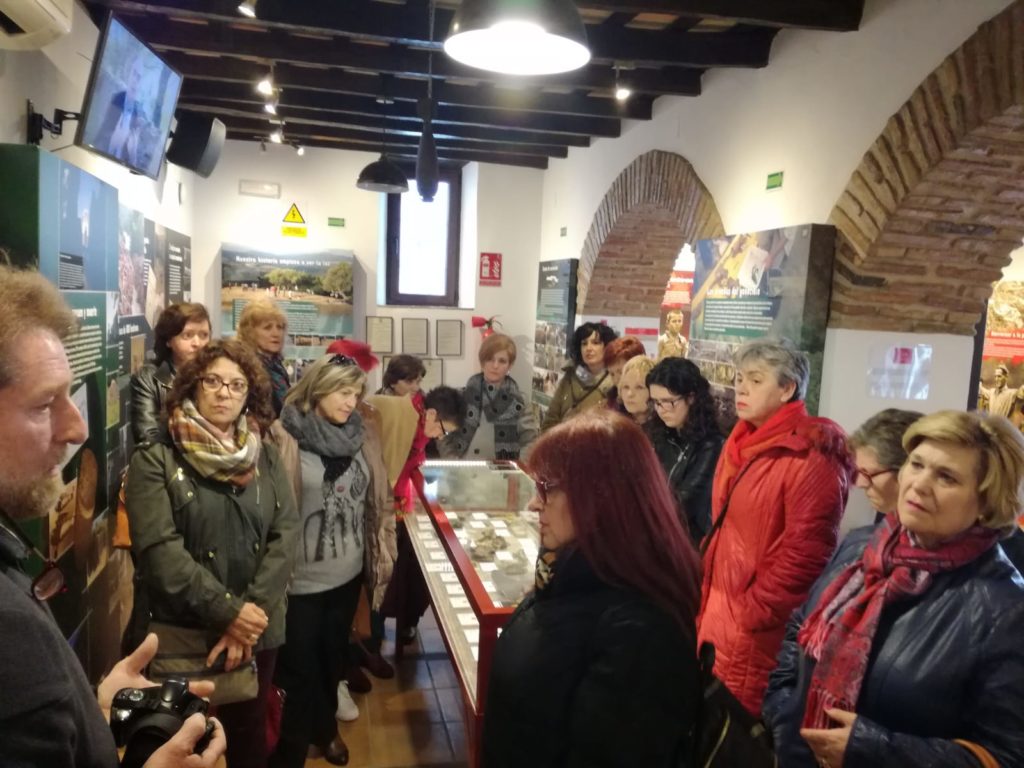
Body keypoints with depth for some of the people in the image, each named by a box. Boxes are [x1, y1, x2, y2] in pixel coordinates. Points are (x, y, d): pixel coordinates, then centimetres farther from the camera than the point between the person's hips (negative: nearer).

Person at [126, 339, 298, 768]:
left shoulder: (266, 460, 4)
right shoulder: (156, 460, -7)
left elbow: (285, 537, -4)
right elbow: (159, 549, -16)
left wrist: (252, 614, -16)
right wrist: (227, 611, -20)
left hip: (258, 631, 3)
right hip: (182, 632, -3)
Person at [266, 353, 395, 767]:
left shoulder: (362, 435, 0)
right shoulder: (285, 437, -15)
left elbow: (377, 499, 9)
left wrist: (381, 554, 9)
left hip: (349, 571, 5)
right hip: (301, 577, -5)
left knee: (334, 654, 22)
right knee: (299, 665, 10)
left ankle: (325, 728, 45)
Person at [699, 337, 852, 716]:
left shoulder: (809, 456, -16)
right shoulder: (742, 444, 11)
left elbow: (806, 553, -20)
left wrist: (752, 612, -16)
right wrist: (708, 598, 15)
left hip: (755, 628, -8)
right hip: (718, 610, 8)